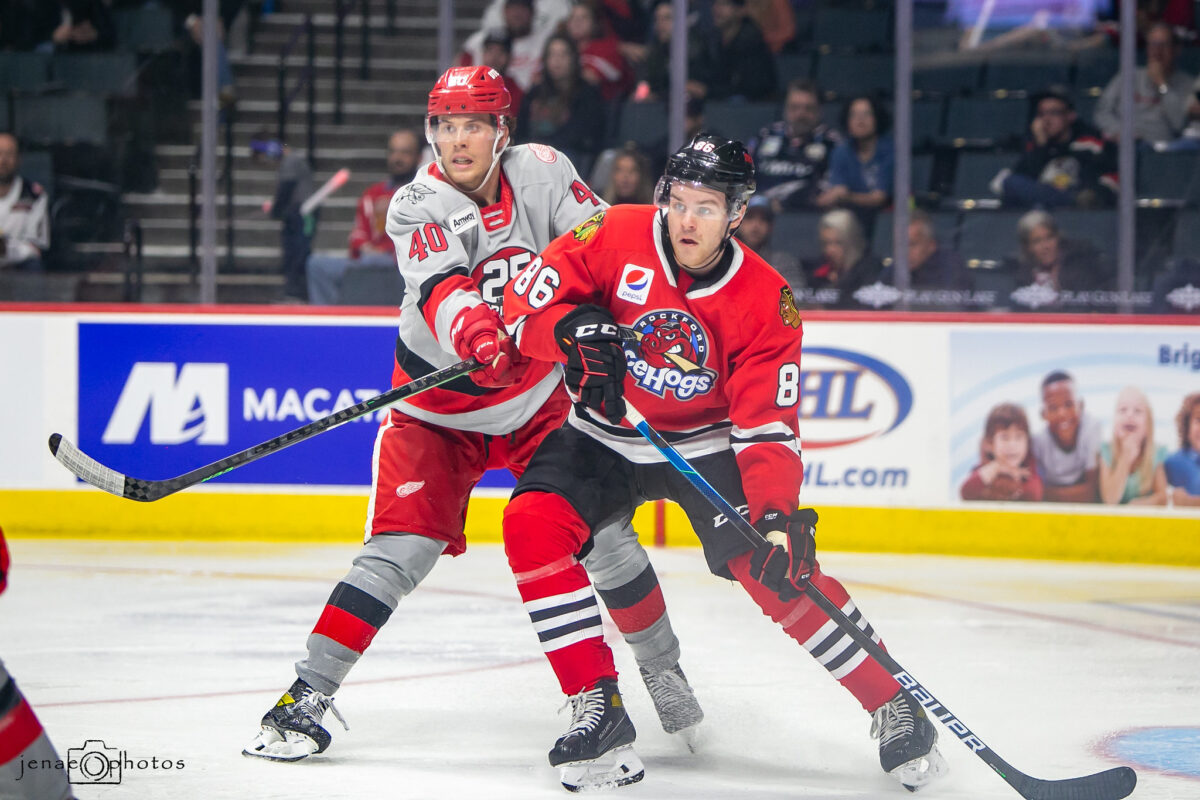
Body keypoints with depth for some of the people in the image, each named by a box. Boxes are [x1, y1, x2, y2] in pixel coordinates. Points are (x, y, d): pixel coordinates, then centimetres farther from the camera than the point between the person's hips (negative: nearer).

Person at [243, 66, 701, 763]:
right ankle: (307, 697, -14)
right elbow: (440, 285, -36)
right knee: (401, 549, -16)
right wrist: (471, 328, -57)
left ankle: (662, 666, 23)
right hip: (439, 410, -3)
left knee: (602, 535, 0)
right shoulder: (418, 206, -18)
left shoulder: (542, 172, -9)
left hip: (541, 398, 3)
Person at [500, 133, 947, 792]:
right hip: (606, 436, 2)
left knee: (774, 571, -17)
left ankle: (893, 705, -1)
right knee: (531, 526, -22)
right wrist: (575, 329, -37)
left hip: (708, 443, -1)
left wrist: (778, 516, -34)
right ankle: (598, 708, -15)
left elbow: (768, 426, -19)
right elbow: (527, 295, -16)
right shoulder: (617, 236, -17)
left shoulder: (765, 302, -18)